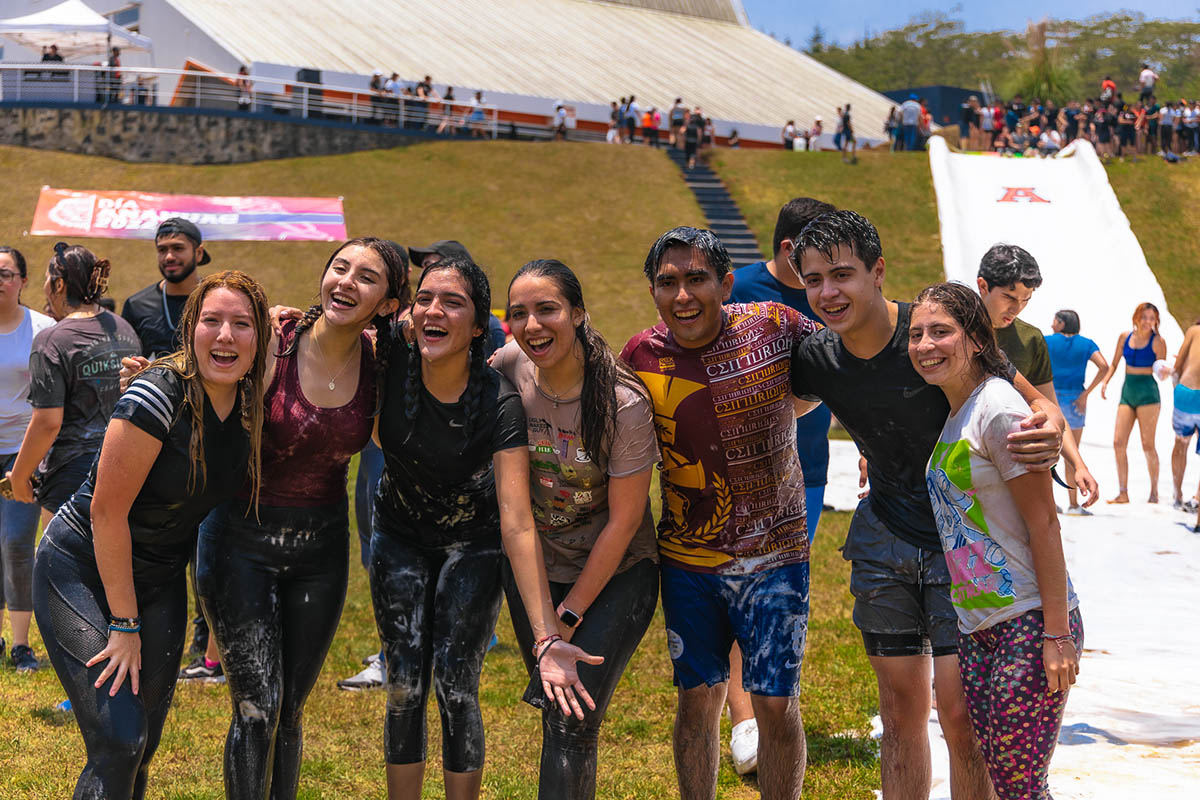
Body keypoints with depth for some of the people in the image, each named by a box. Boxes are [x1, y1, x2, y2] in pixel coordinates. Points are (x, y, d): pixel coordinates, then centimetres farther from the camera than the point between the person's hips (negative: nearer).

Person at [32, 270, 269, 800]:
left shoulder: (251, 403, -5)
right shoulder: (161, 395, -24)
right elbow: (108, 510, -21)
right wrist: (124, 624, -16)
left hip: (159, 578, 7)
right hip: (82, 571, -7)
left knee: (144, 747, 8)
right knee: (118, 743, -17)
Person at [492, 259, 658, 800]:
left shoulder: (623, 404, -23)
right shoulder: (508, 368, -12)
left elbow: (624, 520, -16)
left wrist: (570, 613, -10)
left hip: (615, 576, -4)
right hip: (533, 570, 4)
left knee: (572, 724, -10)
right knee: (554, 717, 13)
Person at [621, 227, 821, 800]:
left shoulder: (773, 325, -11)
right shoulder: (641, 356, -7)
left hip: (774, 554, -1)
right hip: (687, 559, 1)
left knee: (776, 703, 2)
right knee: (697, 698, 11)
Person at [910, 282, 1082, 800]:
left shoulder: (998, 409, -14)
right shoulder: (952, 415, 12)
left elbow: (1044, 523, -16)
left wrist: (1058, 635, -18)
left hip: (1030, 622, -9)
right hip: (975, 627, 9)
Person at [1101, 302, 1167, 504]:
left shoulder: (1157, 342, -5)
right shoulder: (1125, 337, 8)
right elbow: (1114, 364, 17)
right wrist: (1105, 381, 3)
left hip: (1147, 392, -5)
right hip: (1127, 391, 5)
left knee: (1148, 444, -4)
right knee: (1118, 442, -4)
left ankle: (1154, 492, 7)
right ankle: (1123, 493, 2)